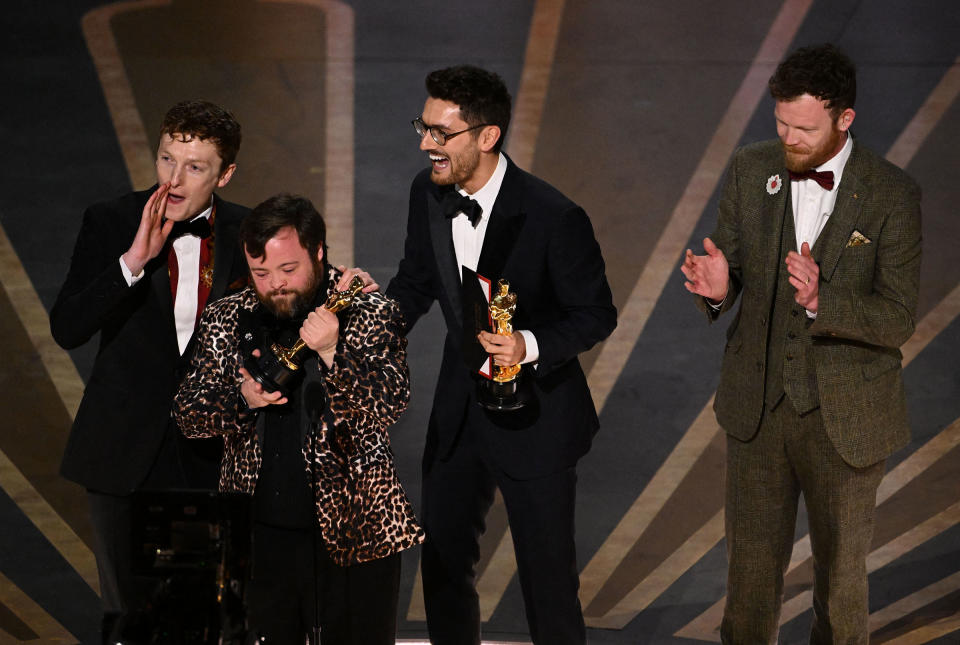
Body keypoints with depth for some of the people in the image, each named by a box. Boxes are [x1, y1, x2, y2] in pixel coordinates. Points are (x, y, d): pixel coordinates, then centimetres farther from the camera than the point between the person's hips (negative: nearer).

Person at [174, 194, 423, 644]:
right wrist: (241, 397, -17)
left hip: (354, 536, -3)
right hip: (258, 535, 3)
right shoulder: (226, 320, 6)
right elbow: (186, 413, 3)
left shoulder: (369, 315, -4)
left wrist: (332, 354, -29)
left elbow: (387, 407, -14)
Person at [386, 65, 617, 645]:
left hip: (536, 419, -6)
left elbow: (596, 313, -13)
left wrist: (530, 346, -29)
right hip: (459, 410, 6)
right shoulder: (428, 194, -5)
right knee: (443, 563, 16)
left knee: (548, 578, 4)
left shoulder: (554, 217, -24)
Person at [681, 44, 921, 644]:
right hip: (758, 405, 3)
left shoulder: (893, 195, -15)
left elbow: (898, 319, -16)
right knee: (752, 562, 14)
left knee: (841, 569, 14)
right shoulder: (751, 170, -4)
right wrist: (717, 289, -21)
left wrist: (820, 301, -34)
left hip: (845, 414, -3)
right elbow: (732, 265, 4)